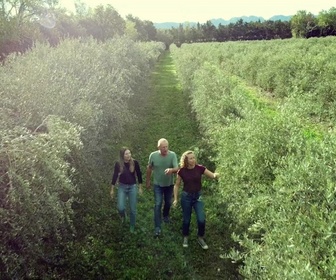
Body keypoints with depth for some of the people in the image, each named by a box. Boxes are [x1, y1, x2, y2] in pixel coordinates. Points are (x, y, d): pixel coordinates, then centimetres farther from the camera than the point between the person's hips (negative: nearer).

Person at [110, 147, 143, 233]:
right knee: (120, 208, -10)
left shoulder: (135, 162, -12)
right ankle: (123, 215, 27)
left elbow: (139, 175, -1)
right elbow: (115, 176, -1)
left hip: (133, 187, 0)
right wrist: (112, 190, 3)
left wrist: (140, 188, 2)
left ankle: (132, 226, 28)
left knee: (133, 209, 5)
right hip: (122, 187, 0)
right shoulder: (118, 164, -11)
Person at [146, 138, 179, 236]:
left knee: (168, 202, 20)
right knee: (158, 204, -5)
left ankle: (165, 215, 50)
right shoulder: (153, 155, -17)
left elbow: (177, 168, -29)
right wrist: (148, 181, 6)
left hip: (169, 184, 1)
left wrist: (171, 170, -53)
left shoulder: (172, 155, -21)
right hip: (158, 185, -1)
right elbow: (149, 168, -2)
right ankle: (157, 227, 2)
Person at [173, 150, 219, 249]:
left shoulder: (200, 168, -11)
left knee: (201, 219, -7)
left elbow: (212, 175, -11)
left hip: (198, 196, 1)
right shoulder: (181, 171, -11)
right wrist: (175, 199, -3)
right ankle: (185, 238, 33)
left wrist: (216, 175, -35)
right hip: (186, 196, -1)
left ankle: (200, 238, 18)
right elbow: (177, 185, 0)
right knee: (186, 219, 9)